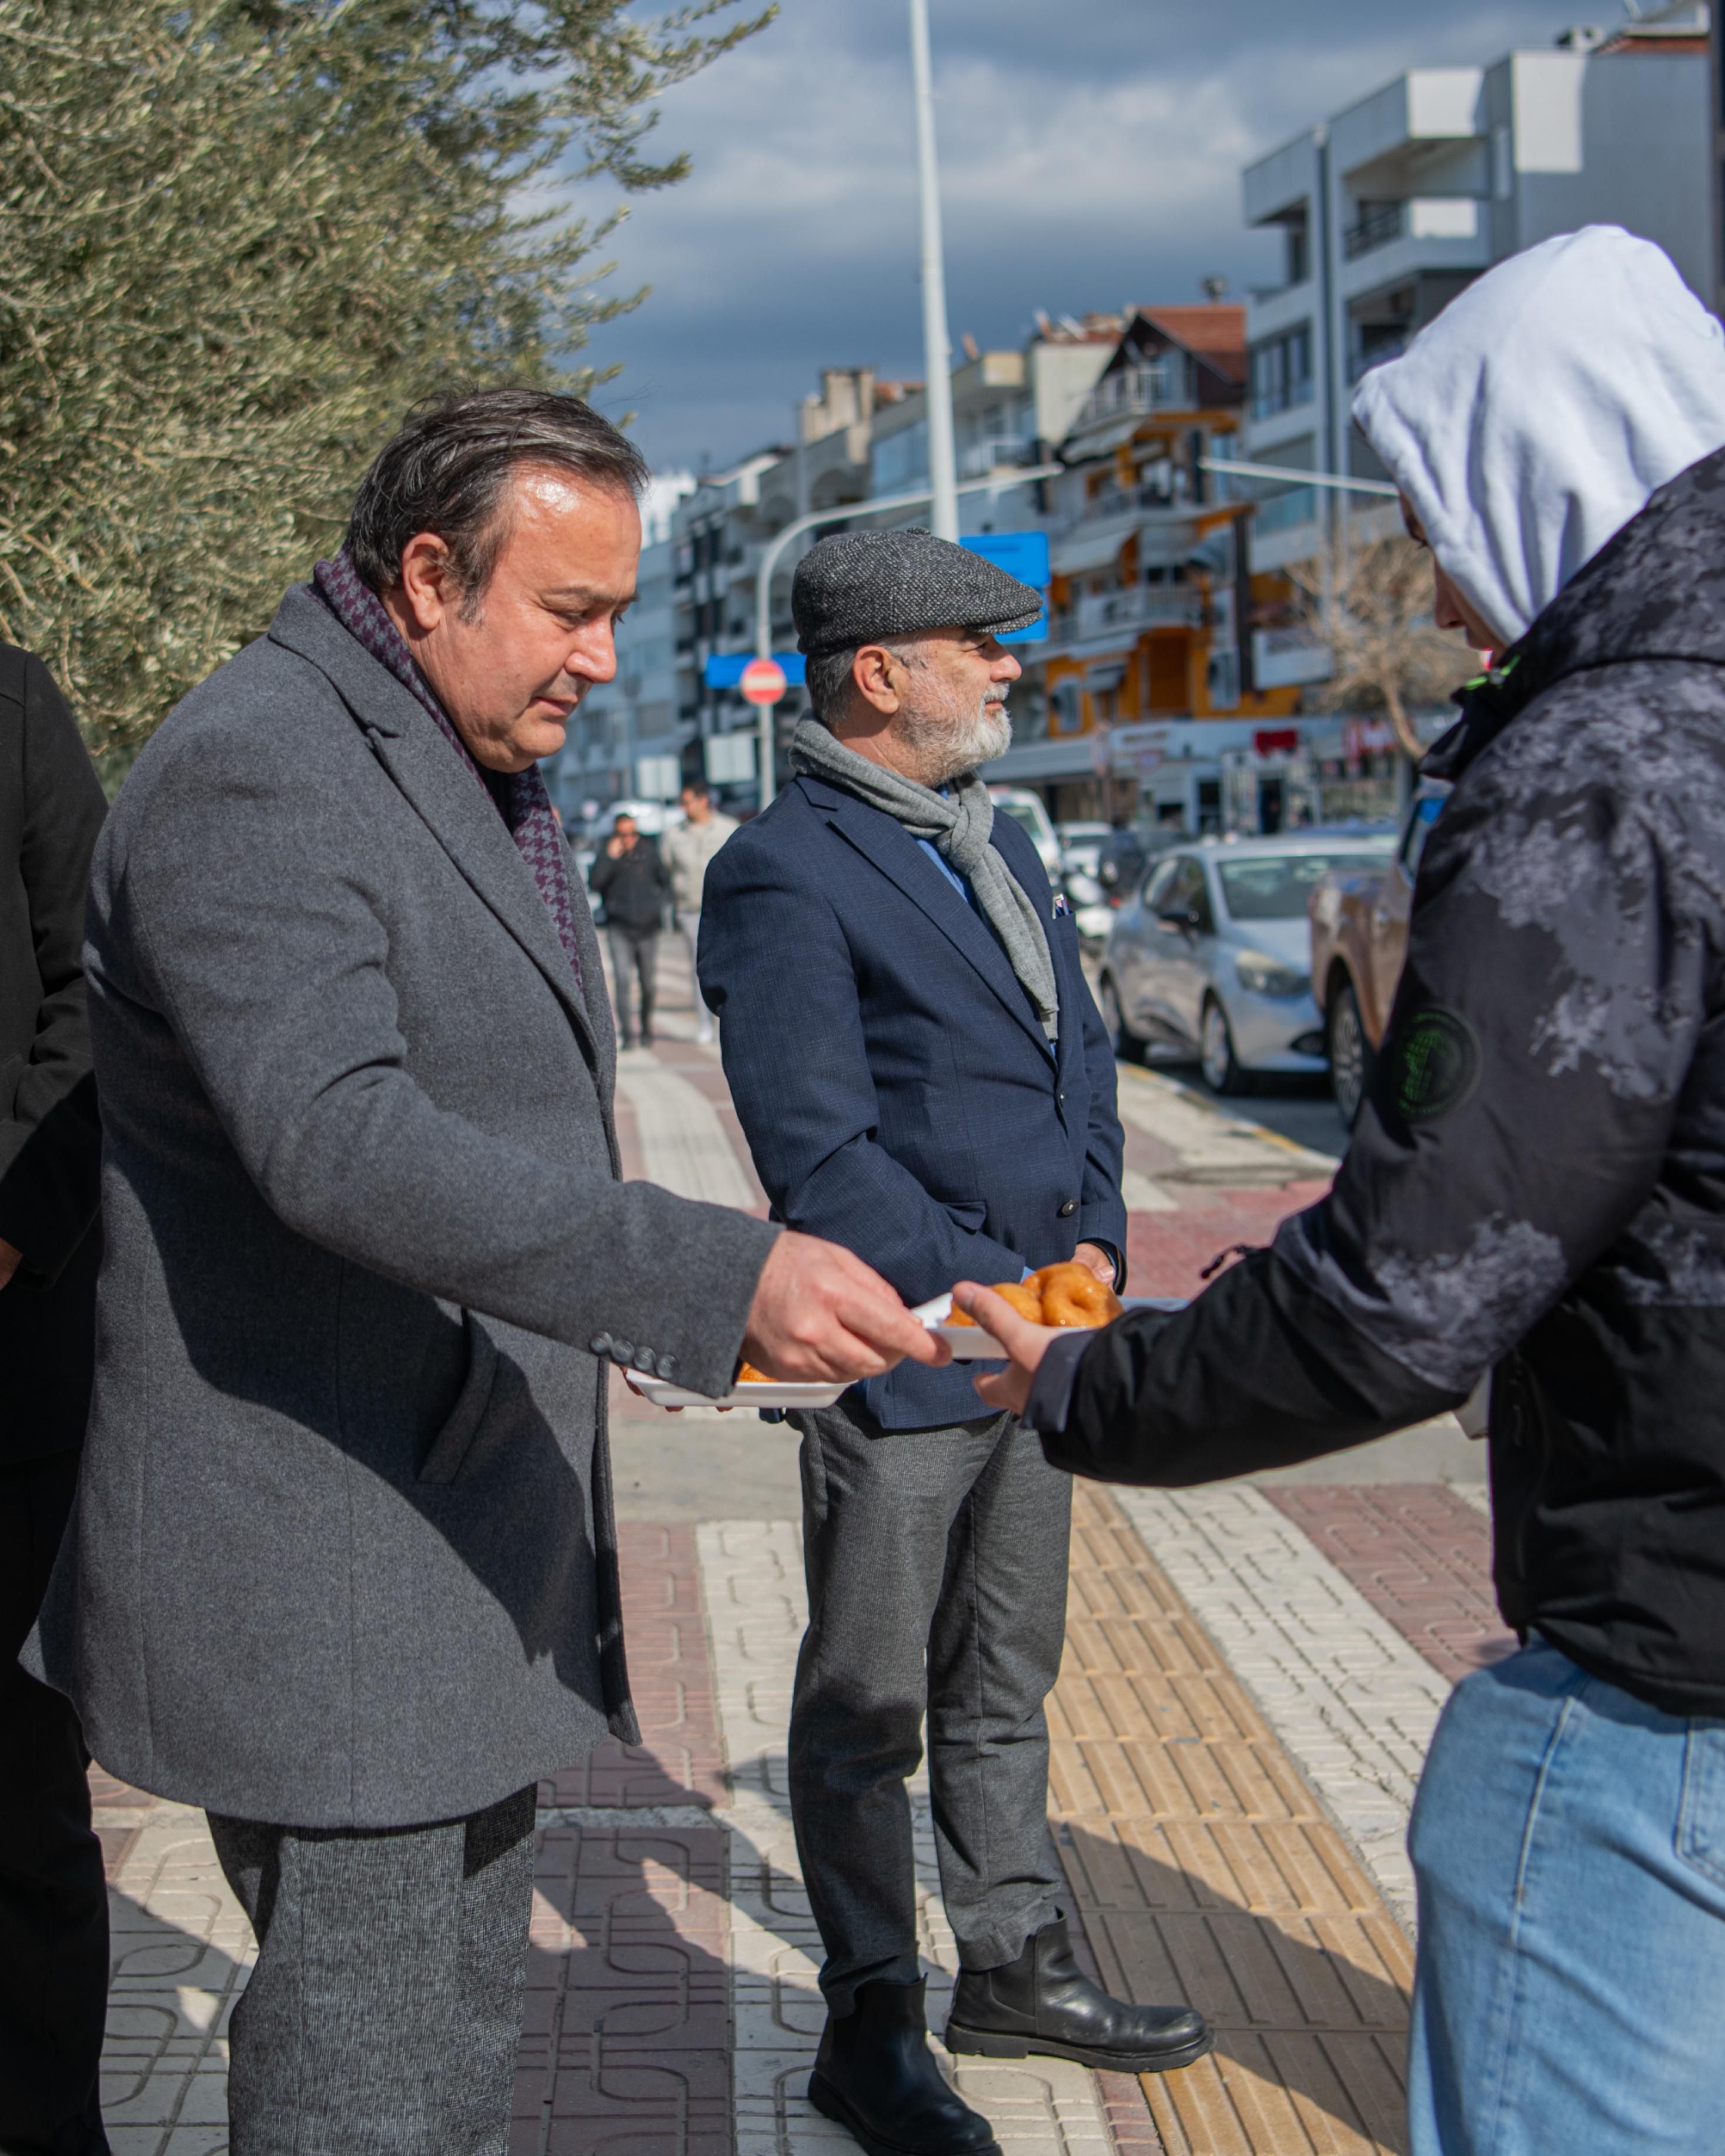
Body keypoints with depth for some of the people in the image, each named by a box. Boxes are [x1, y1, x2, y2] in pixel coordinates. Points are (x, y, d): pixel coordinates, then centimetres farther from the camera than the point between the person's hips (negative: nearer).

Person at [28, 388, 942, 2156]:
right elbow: (335, 1138, -33)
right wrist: (719, 1283, -39)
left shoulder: (475, 767, 15)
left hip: (468, 1552, 10)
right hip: (323, 1584, -10)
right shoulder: (249, 775, -19)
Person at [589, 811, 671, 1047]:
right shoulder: (607, 856, 1)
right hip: (619, 928, -2)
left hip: (647, 927, 2)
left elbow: (666, 883, 17)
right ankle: (627, 1034, -13)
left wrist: (658, 902, -1)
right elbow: (593, 883, -14)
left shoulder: (649, 853, 6)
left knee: (648, 983, 6)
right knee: (622, 979, -13)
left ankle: (647, 1029, 24)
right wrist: (610, 857, -19)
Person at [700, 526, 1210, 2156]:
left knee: (1004, 1688, 19)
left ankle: (1013, 1966, 35)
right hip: (896, 1357, -8)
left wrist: (1094, 1244, 1)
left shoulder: (997, 843, 14)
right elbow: (818, 1155, -18)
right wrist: (994, 1295, -16)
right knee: (867, 1714, 7)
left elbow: (1080, 1056, 17)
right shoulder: (782, 874, -14)